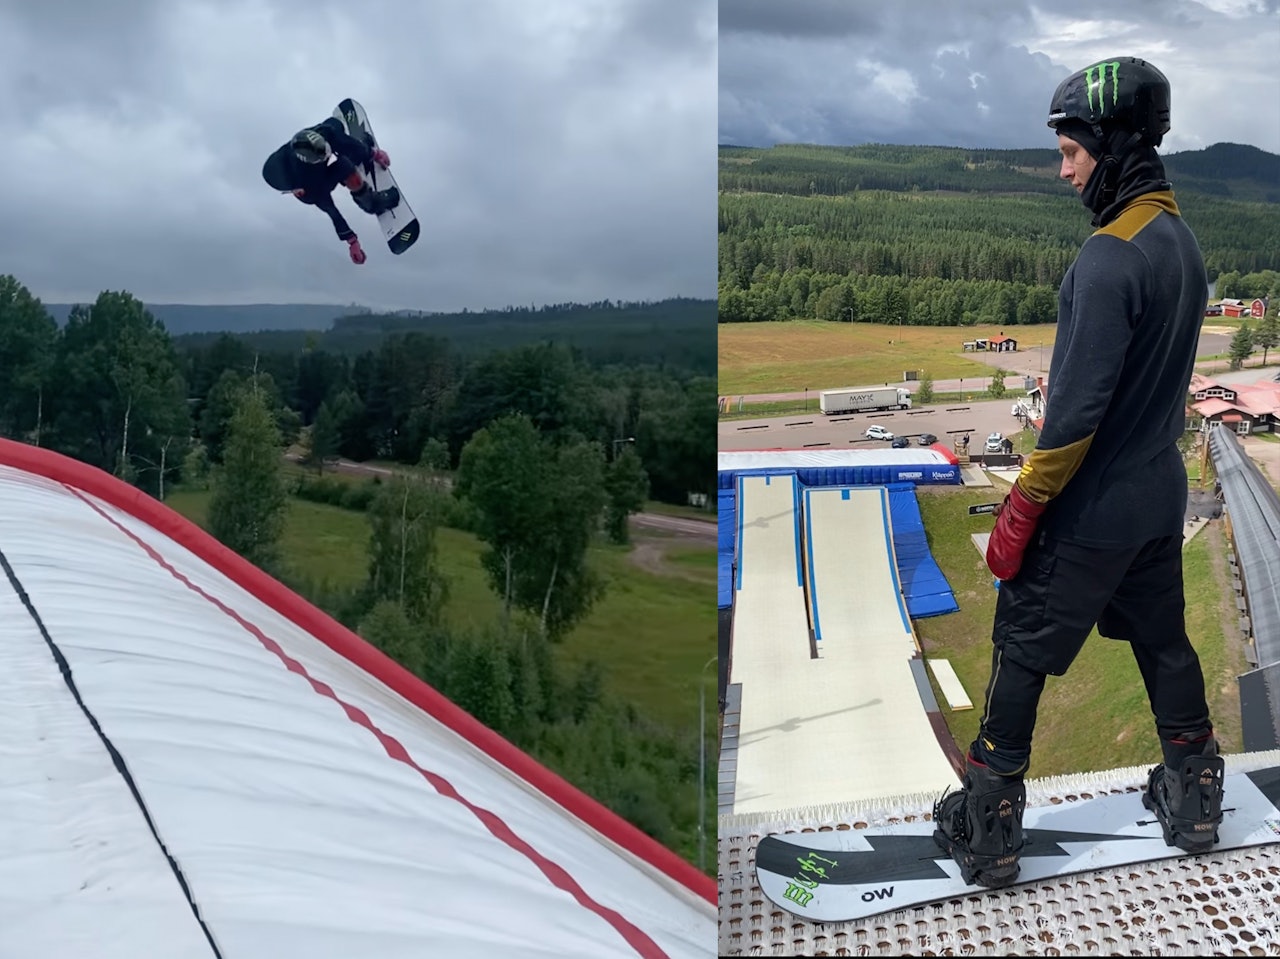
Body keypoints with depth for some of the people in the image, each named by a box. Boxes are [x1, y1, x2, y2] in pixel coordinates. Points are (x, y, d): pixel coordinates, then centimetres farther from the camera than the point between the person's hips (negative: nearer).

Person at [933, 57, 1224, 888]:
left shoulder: (1109, 259, -23)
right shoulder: (1183, 239, 6)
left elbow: (1076, 407, -24)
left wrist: (1022, 510, -16)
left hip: (1088, 510, -8)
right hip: (1161, 493, 8)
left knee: (1021, 654, 3)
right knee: (1164, 640, 21)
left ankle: (988, 831, 13)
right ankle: (1195, 802, 35)